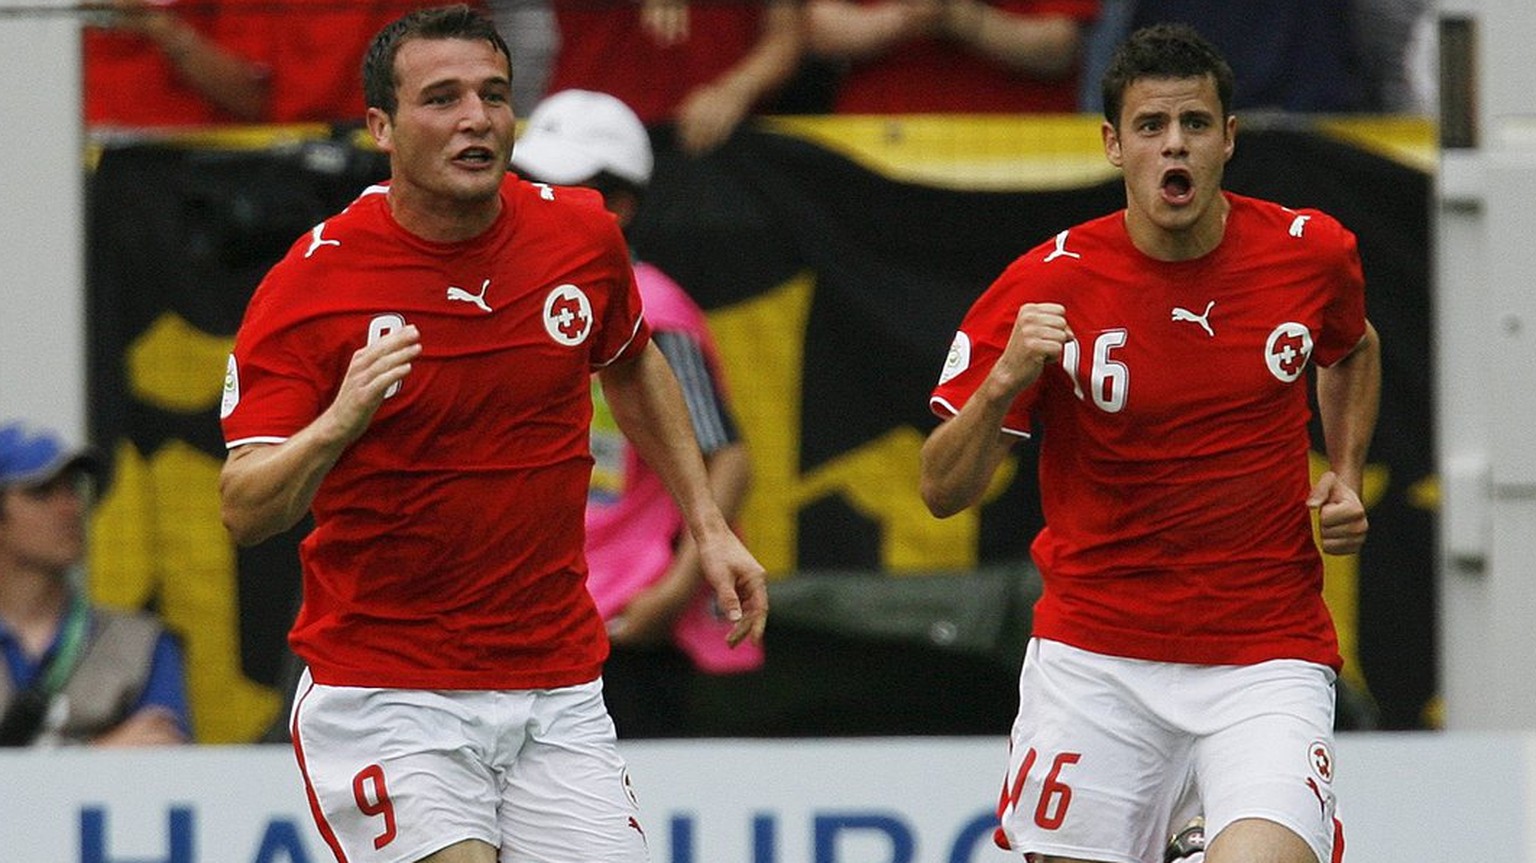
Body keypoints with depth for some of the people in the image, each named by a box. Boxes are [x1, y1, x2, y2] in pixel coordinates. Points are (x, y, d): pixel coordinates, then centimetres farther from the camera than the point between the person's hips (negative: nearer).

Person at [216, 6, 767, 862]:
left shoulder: (583, 234, 1)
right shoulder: (312, 284, -12)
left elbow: (633, 366, 23)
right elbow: (245, 512, -16)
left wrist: (710, 525, 19)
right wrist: (337, 425, -33)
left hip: (558, 689, 5)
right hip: (382, 689, -5)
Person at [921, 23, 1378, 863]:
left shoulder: (1311, 251, -1)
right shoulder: (1049, 286, -7)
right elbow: (942, 491, -7)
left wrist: (1345, 477, 8)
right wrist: (1004, 381, -24)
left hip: (1266, 657, 0)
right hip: (1093, 659, 0)